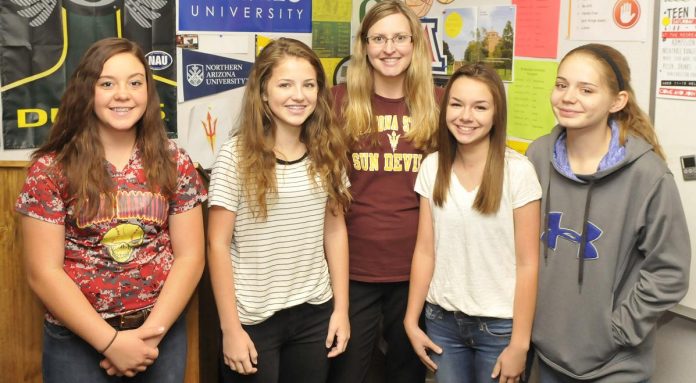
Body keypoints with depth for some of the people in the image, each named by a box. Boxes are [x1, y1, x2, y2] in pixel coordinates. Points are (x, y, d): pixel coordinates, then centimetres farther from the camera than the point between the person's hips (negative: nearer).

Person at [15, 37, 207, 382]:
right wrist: (111, 341, -15)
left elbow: (189, 256, -3)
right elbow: (43, 273, -10)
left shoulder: (174, 164, -1)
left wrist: (151, 332, -13)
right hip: (76, 338, -2)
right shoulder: (50, 170, -8)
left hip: (162, 331, 2)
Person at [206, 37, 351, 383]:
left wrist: (341, 307, 4)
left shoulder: (328, 153, 2)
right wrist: (230, 328, -11)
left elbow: (335, 231, 8)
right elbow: (218, 245, -10)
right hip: (253, 319, -3)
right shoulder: (236, 155, -10)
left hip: (315, 314, 4)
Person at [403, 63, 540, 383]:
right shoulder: (432, 167, -1)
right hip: (442, 320, 3)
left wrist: (519, 343, -11)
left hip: (499, 325, -3)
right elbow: (425, 251, 3)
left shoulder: (518, 171, -13)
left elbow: (527, 263, -11)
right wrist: (411, 320, 2)